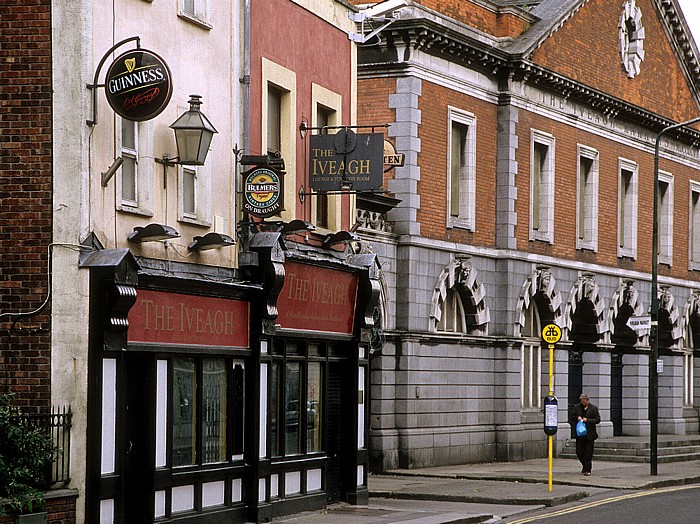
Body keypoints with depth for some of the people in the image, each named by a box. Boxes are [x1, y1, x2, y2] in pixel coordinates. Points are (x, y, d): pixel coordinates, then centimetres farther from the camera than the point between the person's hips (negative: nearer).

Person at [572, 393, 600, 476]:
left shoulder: (594, 408, -2)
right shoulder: (577, 407, 7)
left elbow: (597, 420, -4)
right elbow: (573, 417, 15)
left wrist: (587, 420, -15)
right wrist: (577, 418, -7)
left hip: (589, 434, -3)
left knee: (588, 453, -1)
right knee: (579, 452, 6)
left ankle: (587, 469, 6)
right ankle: (585, 466, 28)